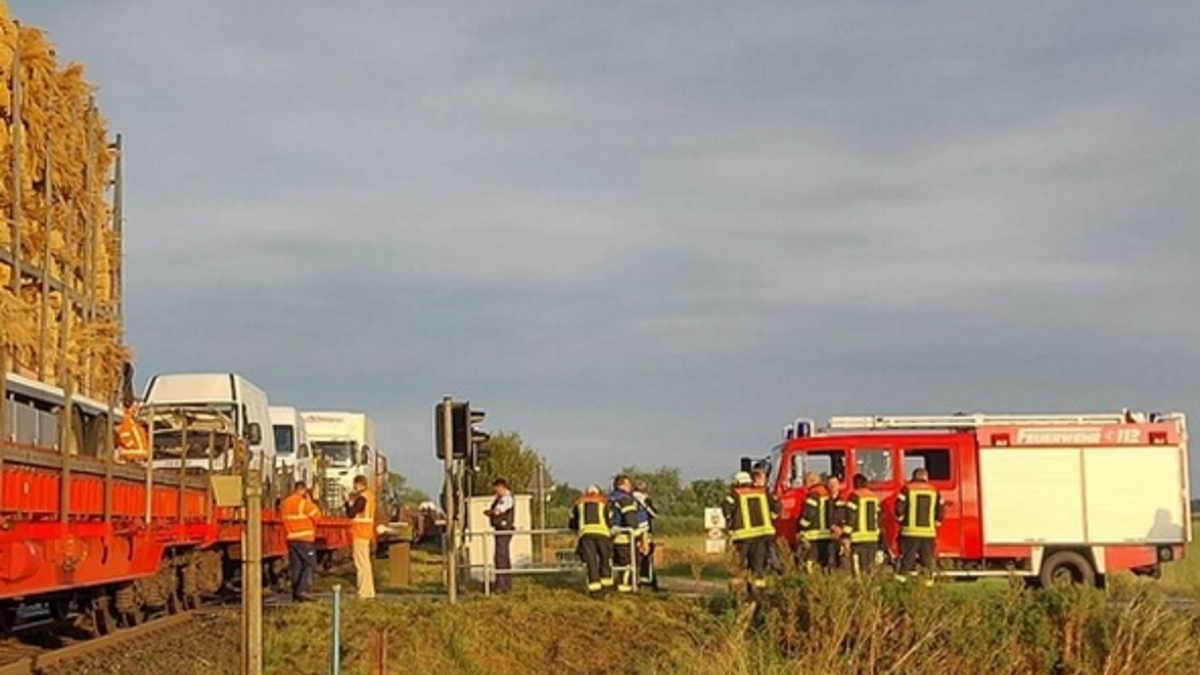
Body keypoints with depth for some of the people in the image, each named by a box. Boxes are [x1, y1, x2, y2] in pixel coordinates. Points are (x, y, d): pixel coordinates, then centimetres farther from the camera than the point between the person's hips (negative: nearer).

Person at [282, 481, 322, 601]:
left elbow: (284, 518, 15)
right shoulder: (304, 503, -14)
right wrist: (309, 500, -1)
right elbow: (317, 515, -7)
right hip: (305, 539, -7)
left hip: (291, 538, 7)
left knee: (295, 566, 10)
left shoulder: (285, 503, 8)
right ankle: (303, 590, -13)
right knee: (309, 564, -1)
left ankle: (295, 592, 11)